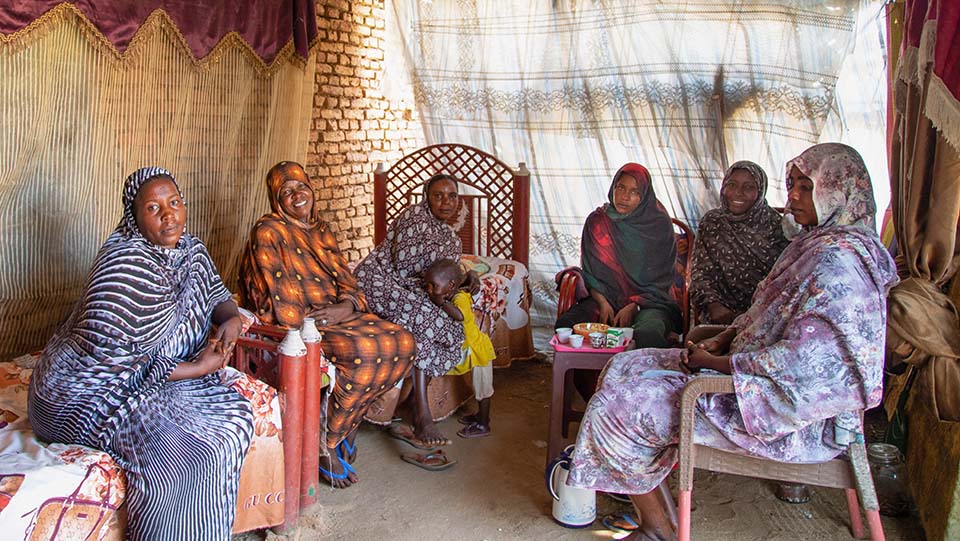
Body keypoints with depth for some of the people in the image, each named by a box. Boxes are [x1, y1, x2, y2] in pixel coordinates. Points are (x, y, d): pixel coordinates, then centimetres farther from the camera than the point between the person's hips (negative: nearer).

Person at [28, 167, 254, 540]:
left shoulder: (191, 250, 4)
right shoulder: (128, 264, -23)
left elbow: (216, 295, 19)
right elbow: (105, 358, -28)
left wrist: (231, 319, -7)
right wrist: (195, 369, -22)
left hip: (151, 374, 9)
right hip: (93, 392, -9)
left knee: (234, 413, -7)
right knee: (190, 457, -27)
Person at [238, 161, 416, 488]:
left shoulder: (321, 231, 18)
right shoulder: (268, 231, -5)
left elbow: (344, 278, 12)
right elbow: (279, 295, -12)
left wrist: (347, 306, -9)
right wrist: (313, 321, -17)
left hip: (338, 316, 8)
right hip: (298, 326, -7)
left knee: (402, 344, -13)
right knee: (363, 352, -33)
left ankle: (348, 417, 4)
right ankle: (325, 446, -14)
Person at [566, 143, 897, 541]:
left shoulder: (838, 260, -22)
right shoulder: (817, 243, 12)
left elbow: (800, 360, -29)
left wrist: (714, 362, -17)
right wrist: (720, 341, 3)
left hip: (793, 417, -11)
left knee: (618, 408, -14)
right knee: (626, 367, 9)